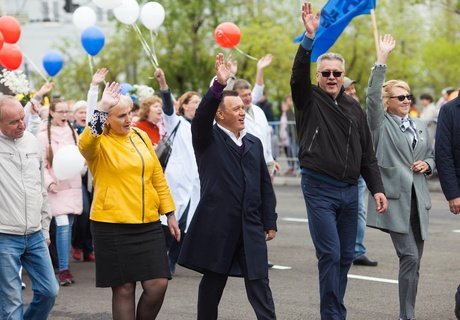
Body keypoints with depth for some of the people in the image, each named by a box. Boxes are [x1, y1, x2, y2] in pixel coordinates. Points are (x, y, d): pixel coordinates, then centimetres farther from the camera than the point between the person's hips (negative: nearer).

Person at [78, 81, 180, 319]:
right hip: (112, 226, -5)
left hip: (148, 224, 5)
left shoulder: (141, 136, 10)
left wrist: (170, 214, 14)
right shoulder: (99, 142, -6)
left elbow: (158, 176, 15)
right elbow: (85, 144, -32)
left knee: (158, 284, -1)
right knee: (124, 288, 1)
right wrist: (102, 109, -35)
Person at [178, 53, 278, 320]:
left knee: (259, 284, -1)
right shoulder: (207, 140, 1)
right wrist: (219, 85, -33)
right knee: (213, 282, 7)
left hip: (251, 227, 4)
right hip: (217, 225, -4)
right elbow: (201, 116, -21)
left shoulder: (254, 143, 15)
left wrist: (270, 222, 11)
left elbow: (265, 185, 15)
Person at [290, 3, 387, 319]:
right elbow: (299, 75, -22)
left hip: (349, 189, 5)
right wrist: (310, 39, -35)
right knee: (330, 254, -10)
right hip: (320, 188, -5)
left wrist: (377, 188, 6)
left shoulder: (354, 108, 12)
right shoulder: (309, 100, -1)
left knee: (346, 256, 9)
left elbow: (367, 153, 14)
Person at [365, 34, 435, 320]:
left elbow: (432, 156, 24)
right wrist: (382, 59, -18)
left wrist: (427, 164, 1)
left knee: (415, 260, 8)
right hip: (395, 198, -6)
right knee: (409, 258, -14)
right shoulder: (381, 123, 1)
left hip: (418, 199, 6)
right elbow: (373, 95, -14)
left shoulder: (421, 126, 16)